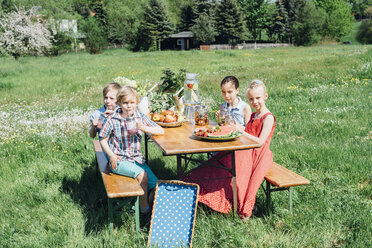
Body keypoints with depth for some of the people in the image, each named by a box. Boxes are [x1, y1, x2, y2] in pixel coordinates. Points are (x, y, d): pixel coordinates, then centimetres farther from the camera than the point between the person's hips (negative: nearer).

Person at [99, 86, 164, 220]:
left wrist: (144, 128, -20)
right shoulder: (112, 120, -6)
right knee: (142, 175, -28)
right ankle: (145, 211, -11)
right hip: (119, 160, -4)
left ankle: (149, 203, 17)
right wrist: (112, 155, -12)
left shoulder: (140, 117, 1)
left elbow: (161, 131, -3)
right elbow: (103, 140, 2)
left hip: (136, 158, 4)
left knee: (156, 185, -13)